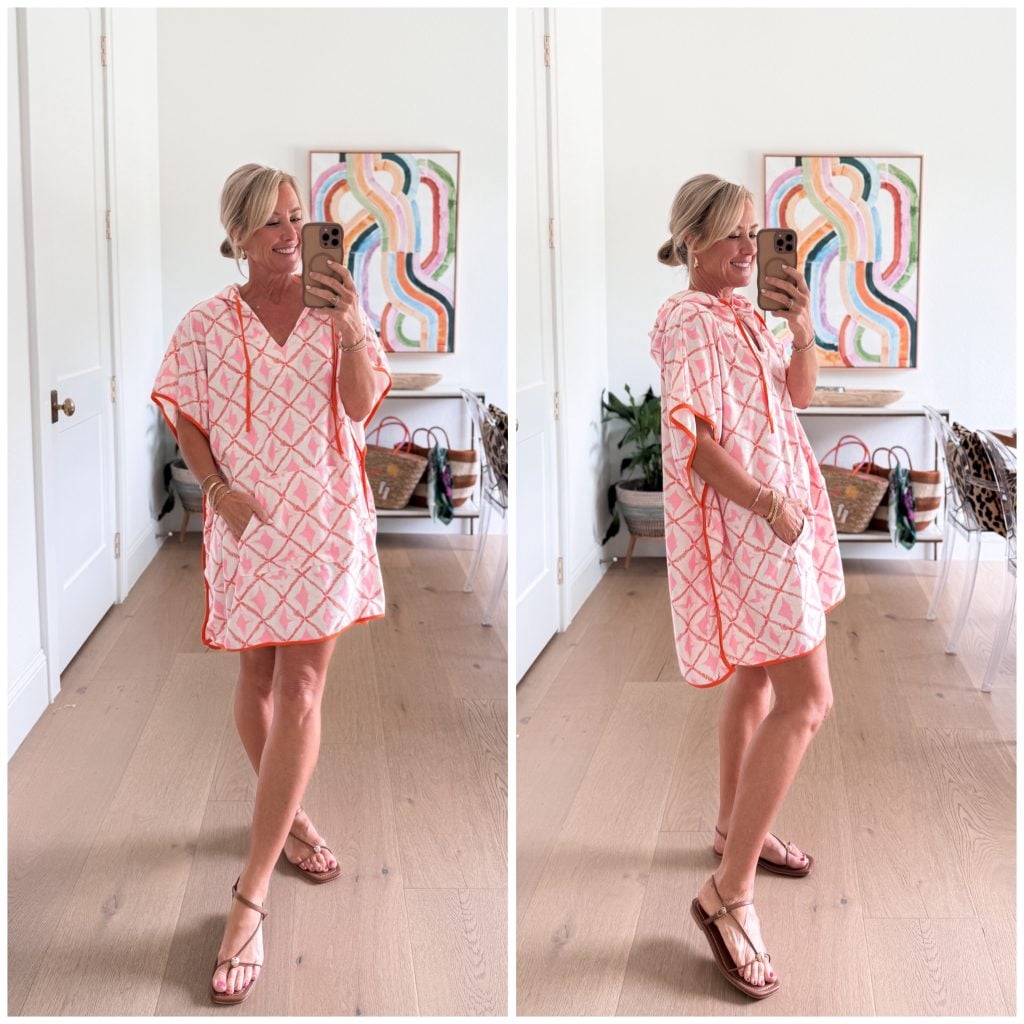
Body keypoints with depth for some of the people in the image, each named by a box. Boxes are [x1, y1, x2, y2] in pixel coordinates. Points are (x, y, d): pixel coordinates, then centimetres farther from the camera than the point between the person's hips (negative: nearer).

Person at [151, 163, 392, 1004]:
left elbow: (362, 407, -9)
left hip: (326, 519, 0)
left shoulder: (335, 310, 0)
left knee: (300, 690, -5)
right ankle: (287, 816, 37)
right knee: (259, 680, 11)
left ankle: (251, 897, -2)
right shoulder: (207, 324, 0)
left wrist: (352, 329, -25)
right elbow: (185, 419, 6)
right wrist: (219, 491, -9)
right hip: (248, 523, 1)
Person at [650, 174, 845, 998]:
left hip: (774, 513, 10)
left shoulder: (745, 314, 12)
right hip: (743, 520, -10)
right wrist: (768, 503, -23)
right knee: (807, 700, -13)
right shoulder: (687, 321, -15)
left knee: (760, 676, 20)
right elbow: (690, 439, -21)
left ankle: (735, 826, 37)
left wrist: (802, 328, -4)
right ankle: (730, 893, -10)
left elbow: (799, 393, 12)